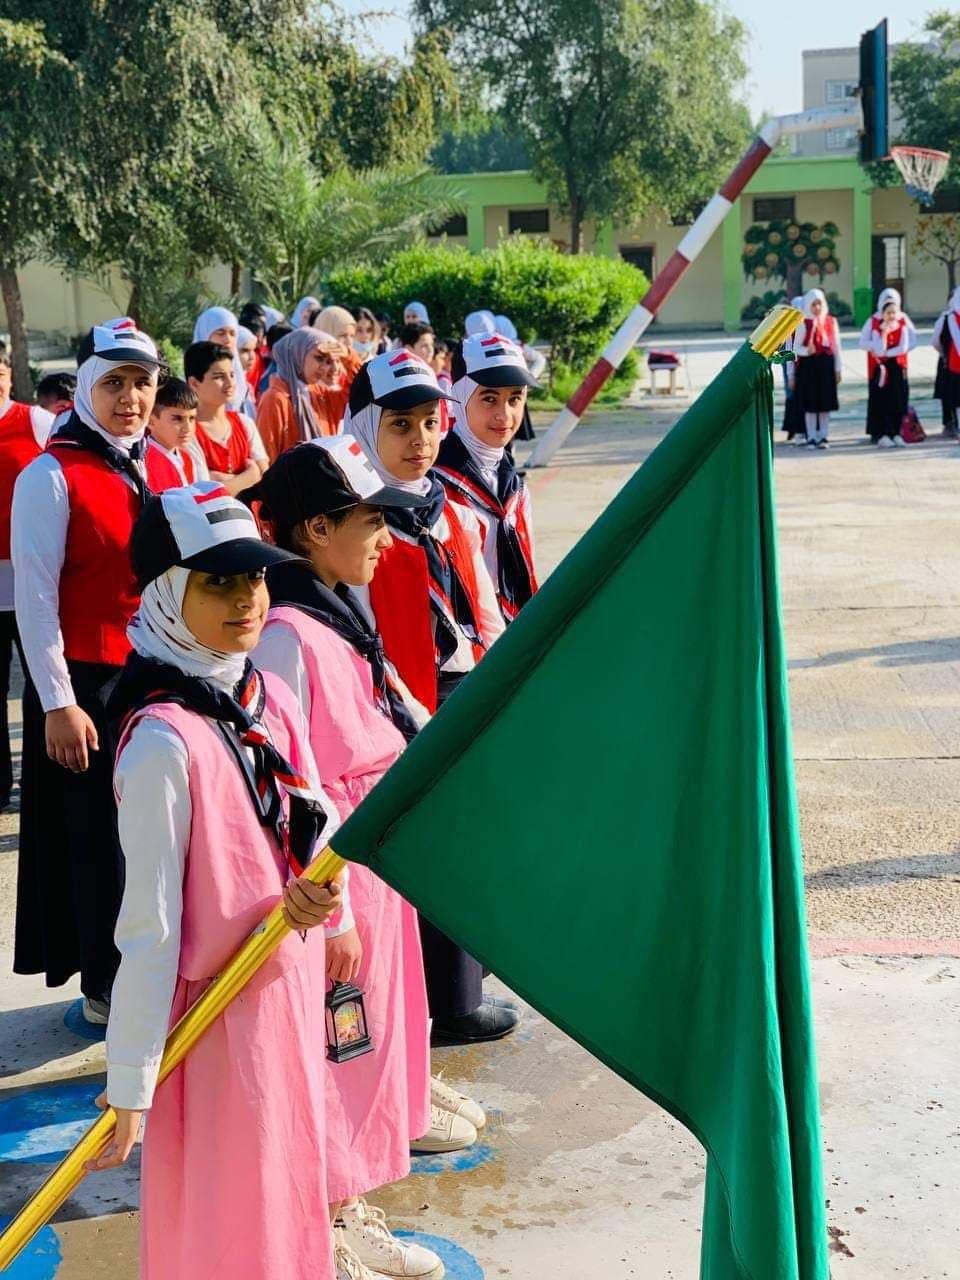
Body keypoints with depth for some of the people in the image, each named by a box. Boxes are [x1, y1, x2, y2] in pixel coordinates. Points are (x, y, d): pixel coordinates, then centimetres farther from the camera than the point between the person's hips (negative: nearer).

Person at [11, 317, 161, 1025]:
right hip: (87, 683, -6)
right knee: (101, 836, 4)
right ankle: (106, 989, 20)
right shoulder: (51, 477, -11)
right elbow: (35, 599, -13)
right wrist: (57, 705, -15)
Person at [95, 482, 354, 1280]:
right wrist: (129, 1085, -15)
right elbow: (148, 926, -20)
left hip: (296, 984, 7)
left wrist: (322, 894, -19)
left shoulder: (273, 699, 0)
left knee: (291, 1185, 24)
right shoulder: (163, 741, -23)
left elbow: (319, 826, 5)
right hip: (219, 1010, -7)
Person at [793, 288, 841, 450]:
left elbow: (836, 346, 11)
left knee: (825, 401, 6)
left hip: (827, 364, 3)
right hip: (809, 365, -3)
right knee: (810, 402, -1)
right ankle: (812, 437, 6)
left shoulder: (831, 321, 8)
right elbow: (796, 347, -3)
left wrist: (839, 368, 8)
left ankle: (823, 436, 13)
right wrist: (807, 351, -24)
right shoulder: (804, 323, -2)